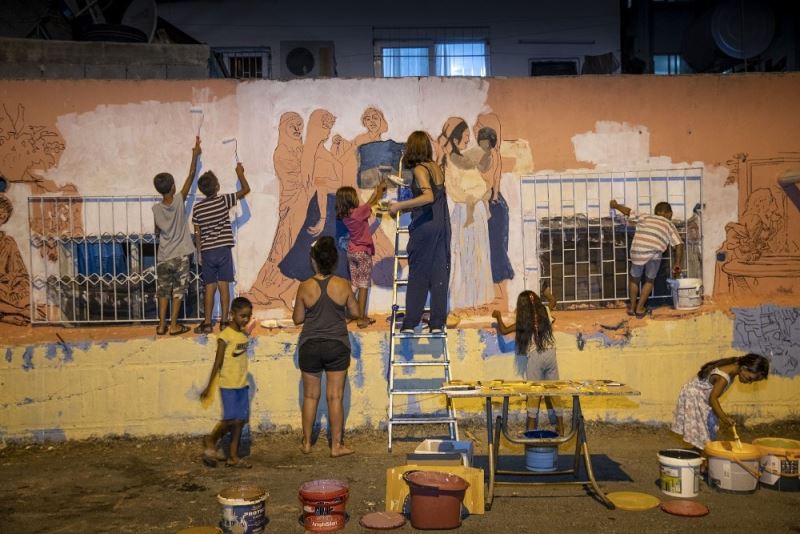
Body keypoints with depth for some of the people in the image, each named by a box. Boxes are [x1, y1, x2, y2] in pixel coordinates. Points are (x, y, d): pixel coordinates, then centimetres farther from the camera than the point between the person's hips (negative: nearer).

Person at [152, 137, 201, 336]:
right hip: (180, 256, -2)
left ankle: (161, 325, 15)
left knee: (163, 291, 12)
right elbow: (191, 175, -4)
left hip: (163, 258, 2)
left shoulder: (156, 209, -5)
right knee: (178, 291, 6)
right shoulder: (179, 201, -12)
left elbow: (157, 232, 7)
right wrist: (195, 154, 4)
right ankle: (173, 325, 7)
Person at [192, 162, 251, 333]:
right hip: (223, 249, -2)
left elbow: (197, 234, 5)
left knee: (210, 288, 6)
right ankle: (224, 322, 5)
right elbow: (246, 189, 4)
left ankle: (207, 323, 7)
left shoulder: (197, 208, 1)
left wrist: (200, 254, 16)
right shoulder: (224, 200, -7)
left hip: (207, 252, 2)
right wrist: (240, 173, 19)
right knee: (224, 286, 3)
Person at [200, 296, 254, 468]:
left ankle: (233, 457, 12)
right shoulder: (225, 335, -11)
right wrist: (209, 386, -8)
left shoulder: (244, 334, 9)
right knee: (230, 419, -9)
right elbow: (218, 362, -10)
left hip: (242, 385, 7)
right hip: (228, 385, -7)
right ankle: (211, 442, 16)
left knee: (240, 421, 5)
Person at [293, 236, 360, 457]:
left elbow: (297, 319, -1)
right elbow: (355, 312, 3)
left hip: (310, 347, 1)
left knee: (310, 396, 14)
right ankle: (336, 445, 11)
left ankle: (307, 443, 24)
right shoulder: (343, 285, -9)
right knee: (335, 397, 6)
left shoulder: (305, 287, -9)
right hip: (337, 346, 0)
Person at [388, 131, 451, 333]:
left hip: (424, 226, -6)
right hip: (442, 225, 6)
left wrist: (400, 205, -26)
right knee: (439, 273, 6)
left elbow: (428, 197, -26)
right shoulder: (437, 167, 9)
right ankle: (437, 323, 9)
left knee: (418, 274, 0)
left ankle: (410, 324, 5)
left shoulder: (419, 169, -11)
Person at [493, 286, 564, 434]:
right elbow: (553, 302, 28)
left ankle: (532, 427, 1)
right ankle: (560, 427, 15)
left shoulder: (523, 321, -3)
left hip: (535, 357, -3)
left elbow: (504, 330, 3)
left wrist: (498, 317, 19)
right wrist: (548, 293, 48)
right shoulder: (546, 311, 5)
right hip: (550, 354, 3)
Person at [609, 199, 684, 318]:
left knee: (634, 279, 23)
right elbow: (679, 245, 13)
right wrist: (677, 264, 19)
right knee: (649, 281, 21)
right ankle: (640, 309, 18)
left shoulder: (645, 218, 25)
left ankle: (632, 307, 30)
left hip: (638, 252, 1)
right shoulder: (669, 225, 22)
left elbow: (628, 211, 29)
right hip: (655, 253, -1)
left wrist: (615, 205, 47)